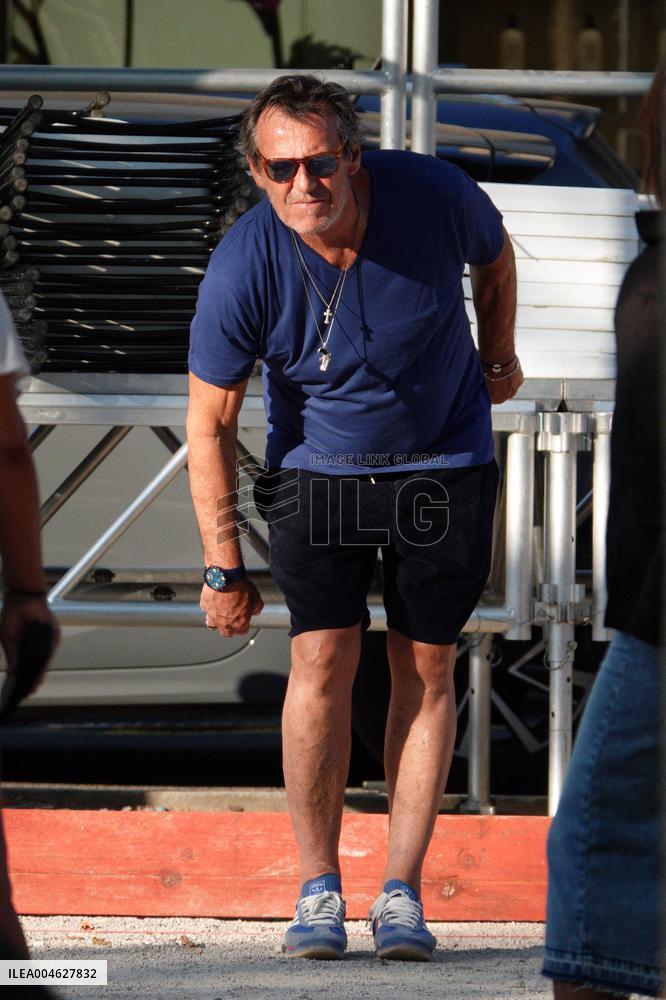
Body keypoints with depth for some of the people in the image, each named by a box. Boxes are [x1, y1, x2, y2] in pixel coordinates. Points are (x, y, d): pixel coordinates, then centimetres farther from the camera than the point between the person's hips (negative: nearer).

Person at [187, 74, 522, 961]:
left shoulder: (433, 196, -22)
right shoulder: (242, 269, -23)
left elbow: (494, 256, 5)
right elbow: (209, 423, -12)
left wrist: (498, 358, 18)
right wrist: (224, 565, -10)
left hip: (445, 467, 1)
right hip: (319, 469, -1)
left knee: (426, 669, -2)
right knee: (323, 660, -12)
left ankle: (401, 893, 2)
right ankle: (319, 890, -3)